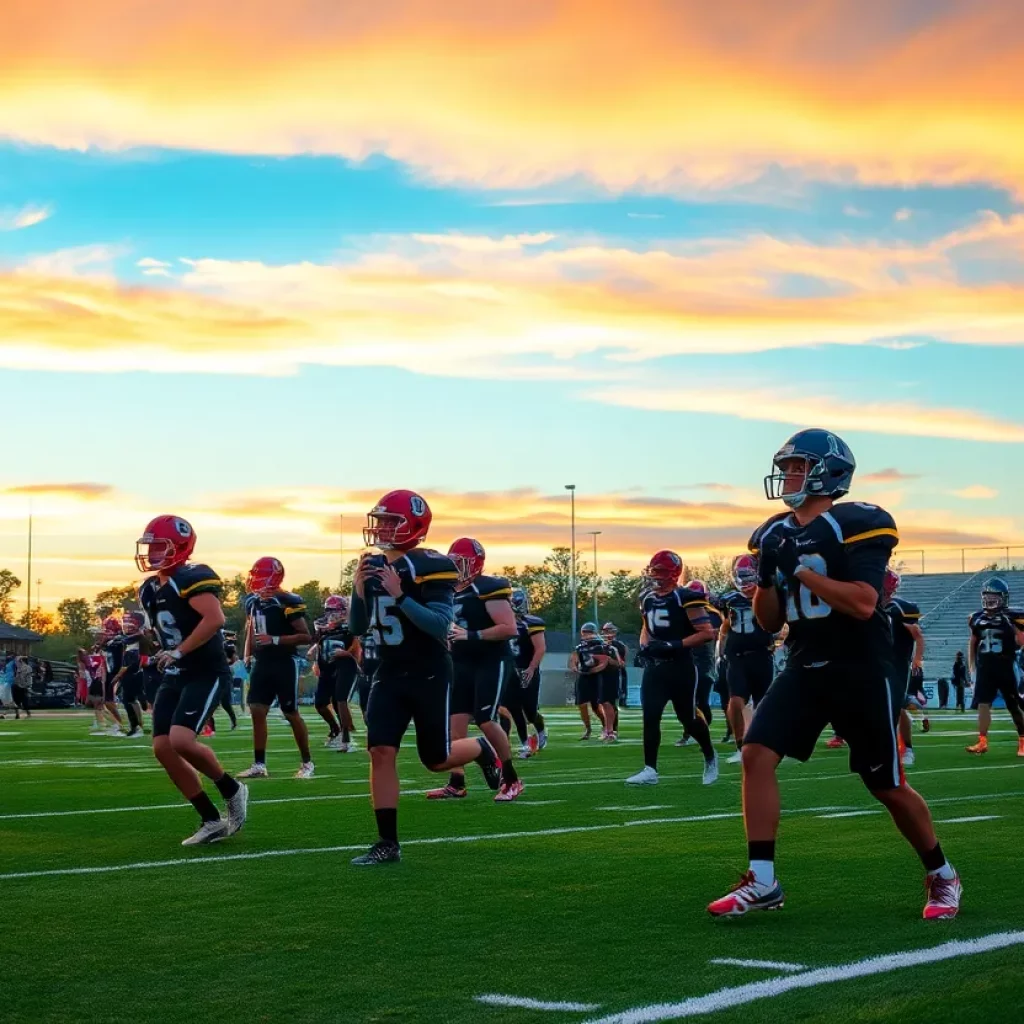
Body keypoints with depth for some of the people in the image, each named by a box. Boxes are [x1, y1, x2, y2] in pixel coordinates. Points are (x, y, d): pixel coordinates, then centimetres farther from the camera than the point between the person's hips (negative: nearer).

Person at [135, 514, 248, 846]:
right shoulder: (150, 590, 12)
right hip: (174, 678, 9)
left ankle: (232, 790, 6)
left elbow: (215, 619, -28)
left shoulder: (191, 579, -16)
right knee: (163, 748, -1)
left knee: (181, 741, -22)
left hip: (203, 674, -9)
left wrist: (178, 652, -25)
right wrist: (165, 656, 17)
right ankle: (211, 821, 8)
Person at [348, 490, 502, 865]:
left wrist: (399, 595, -30)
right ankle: (387, 842, -3)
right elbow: (357, 628, 9)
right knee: (380, 751, -9)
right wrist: (359, 589, -9)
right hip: (389, 674, 5)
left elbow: (441, 626, -23)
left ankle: (482, 750, 38)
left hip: (429, 675, -5)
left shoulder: (431, 567, -16)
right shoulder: (372, 568, 4)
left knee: (436, 759, 4)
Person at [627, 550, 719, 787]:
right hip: (655, 667, 6)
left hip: (681, 668, -6)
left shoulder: (686, 599, -13)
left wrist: (674, 645, -22)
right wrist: (644, 646, 6)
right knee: (650, 717, -4)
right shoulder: (648, 599, 11)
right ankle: (650, 769, 0)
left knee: (689, 719, 5)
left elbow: (707, 633, -16)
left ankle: (710, 757, 31)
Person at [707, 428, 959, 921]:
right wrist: (766, 576, -7)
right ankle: (762, 881, -6)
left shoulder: (858, 524, -13)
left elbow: (863, 603, -25)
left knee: (888, 786, 4)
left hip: (862, 672, -6)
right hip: (805, 667, 6)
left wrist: (799, 571, -22)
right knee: (756, 755, -12)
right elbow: (771, 621, 12)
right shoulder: (777, 533, 7)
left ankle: (942, 876, 28)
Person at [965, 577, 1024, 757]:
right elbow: (973, 644, 16)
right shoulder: (977, 618, 7)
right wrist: (971, 667, 15)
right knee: (983, 704, -2)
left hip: (1006, 667, -4)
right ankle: (982, 742, -1)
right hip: (985, 668, 4)